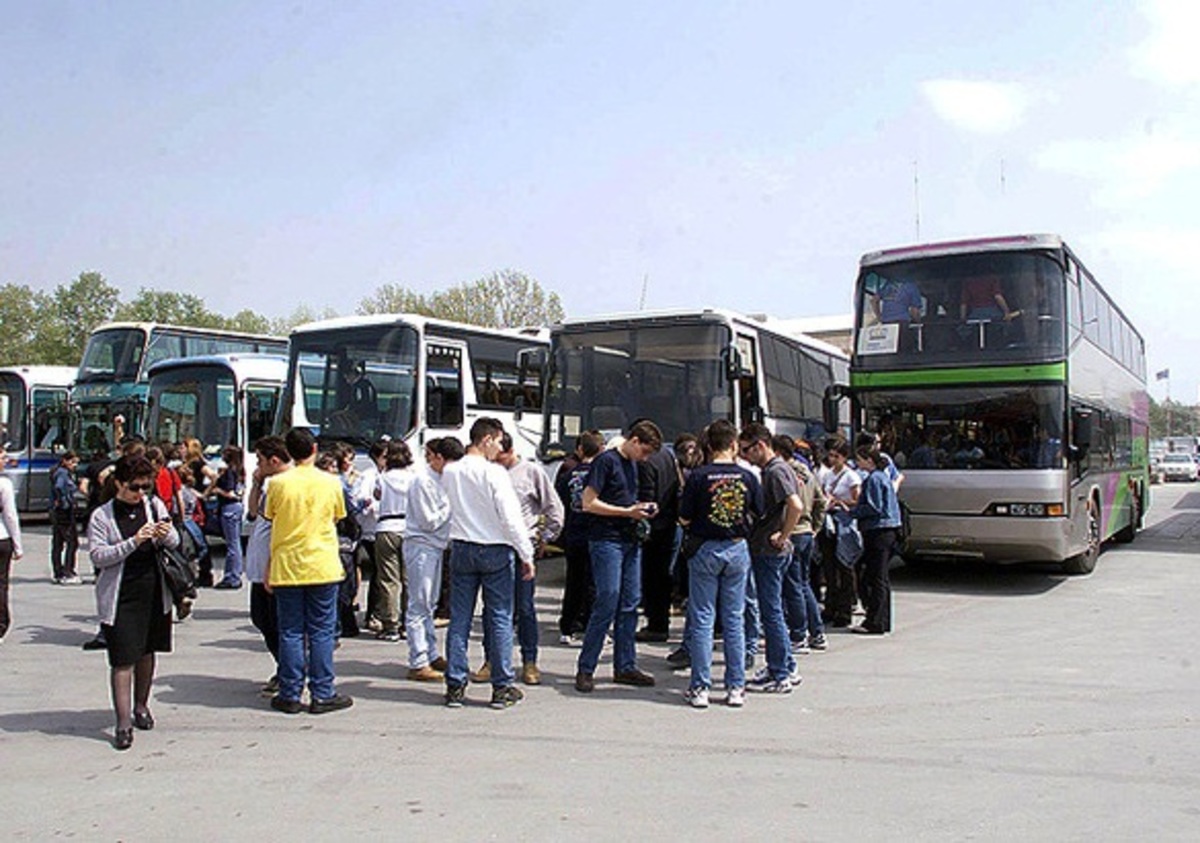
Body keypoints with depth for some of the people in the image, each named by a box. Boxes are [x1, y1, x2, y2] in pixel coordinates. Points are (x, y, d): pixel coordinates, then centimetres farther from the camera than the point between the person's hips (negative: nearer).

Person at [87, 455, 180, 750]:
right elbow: (97, 556, -12)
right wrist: (133, 542, -24)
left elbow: (175, 543, 9)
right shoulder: (102, 516, -5)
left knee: (146, 652, 15)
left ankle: (141, 706, 33)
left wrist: (166, 535, -14)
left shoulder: (155, 505, 5)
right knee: (122, 659, -6)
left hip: (154, 592, 4)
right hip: (120, 597, -4)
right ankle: (123, 723, -1)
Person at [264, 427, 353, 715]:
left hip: (286, 569, 1)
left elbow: (272, 525, 4)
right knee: (321, 632, 5)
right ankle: (322, 695, 9)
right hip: (322, 567, 0)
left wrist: (269, 569, 11)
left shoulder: (278, 483, -3)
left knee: (290, 633, 7)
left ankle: (290, 695, 13)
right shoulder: (331, 483, -3)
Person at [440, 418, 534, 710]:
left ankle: (455, 687, 12)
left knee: (459, 618, 8)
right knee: (500, 618, 3)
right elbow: (511, 518, -15)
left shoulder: (450, 472, 3)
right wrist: (526, 555, -10)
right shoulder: (494, 473, -13)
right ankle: (502, 688, 8)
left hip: (461, 549, 5)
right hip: (495, 550, -4)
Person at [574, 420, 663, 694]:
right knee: (608, 602, -9)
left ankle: (625, 666, 17)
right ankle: (585, 669, 0)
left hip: (630, 541, 9)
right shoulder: (606, 461, -9)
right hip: (606, 540, -9)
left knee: (630, 604, 9)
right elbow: (589, 503, -14)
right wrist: (628, 512, -15)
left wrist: (641, 508, 7)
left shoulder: (632, 464, 17)